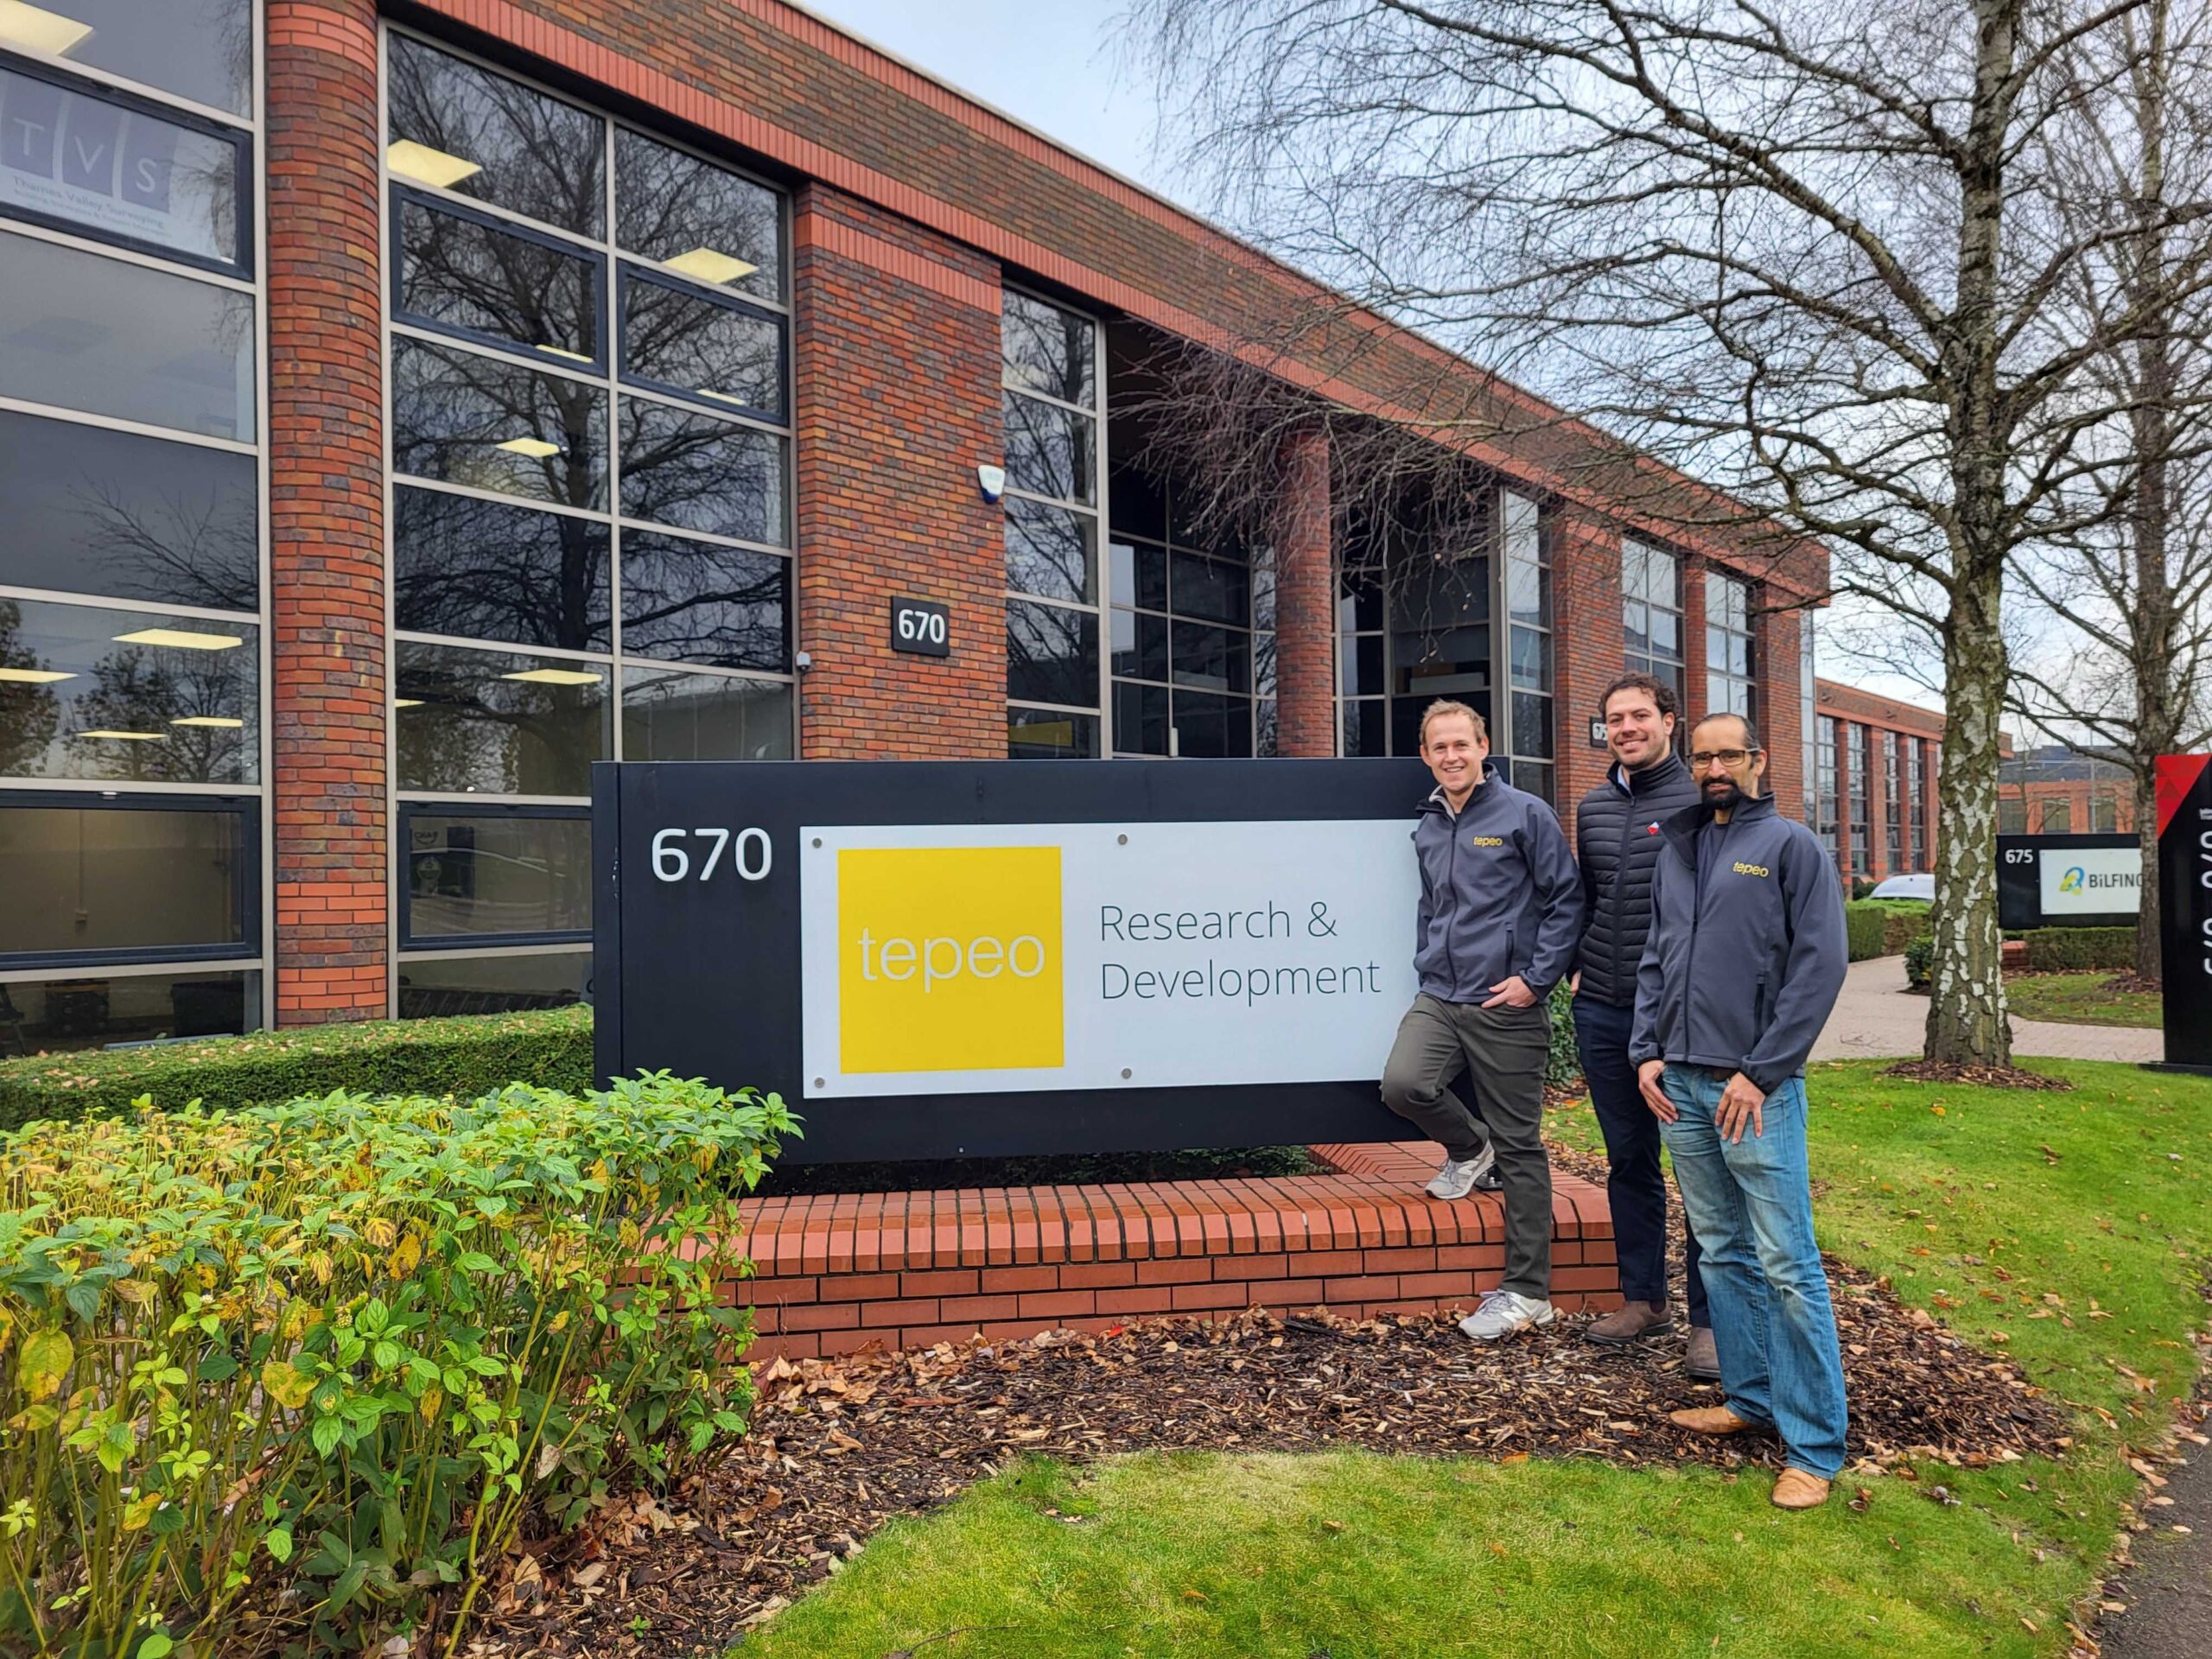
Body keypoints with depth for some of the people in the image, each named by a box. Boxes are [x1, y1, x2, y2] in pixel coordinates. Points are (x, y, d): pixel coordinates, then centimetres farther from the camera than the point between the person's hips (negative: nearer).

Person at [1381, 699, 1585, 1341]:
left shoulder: (1525, 814, -4)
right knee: (1403, 1083, -21)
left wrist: (1536, 979, -11)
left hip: (1505, 1006, -5)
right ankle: (1469, 1148, 14)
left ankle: (1527, 1292, 15)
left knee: (1521, 1147, 2)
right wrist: (1427, 969, 14)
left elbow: (1565, 901, -5)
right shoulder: (1427, 828, 12)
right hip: (1439, 999, 5)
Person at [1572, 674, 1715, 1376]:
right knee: (1628, 1159, 14)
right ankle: (1642, 1299, 26)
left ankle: (1709, 1318, 12)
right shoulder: (1592, 808, 12)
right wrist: (1578, 965, 12)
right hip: (1602, 1011, 6)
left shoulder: (1700, 802, -6)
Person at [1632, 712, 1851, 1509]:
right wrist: (1647, 1051, 4)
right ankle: (1751, 1395, 28)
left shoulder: (1790, 846, -3)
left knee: (1787, 1263, -3)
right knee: (1722, 1251, 14)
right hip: (1680, 1085, 6)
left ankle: (1814, 1444, 5)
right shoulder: (1675, 852, 14)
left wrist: (1760, 1070, -14)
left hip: (1756, 1087, -6)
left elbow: (1820, 964, -9)